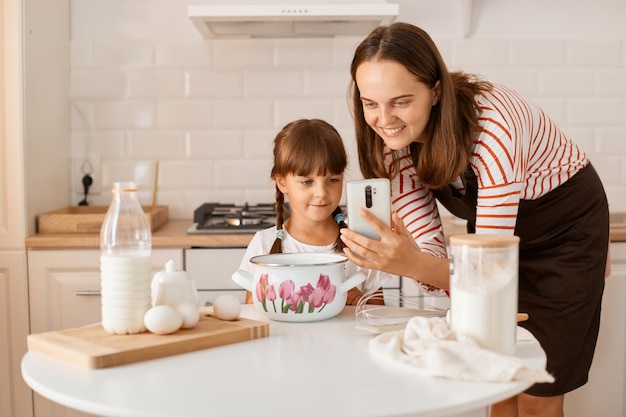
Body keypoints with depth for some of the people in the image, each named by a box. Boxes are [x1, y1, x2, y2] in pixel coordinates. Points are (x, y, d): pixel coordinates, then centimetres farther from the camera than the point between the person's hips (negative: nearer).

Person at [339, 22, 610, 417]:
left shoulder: (492, 124, -37)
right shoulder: (396, 138, -17)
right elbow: (432, 251, -18)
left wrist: (413, 266, -56)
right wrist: (397, 256, -40)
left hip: (564, 231, -5)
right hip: (487, 229, 5)